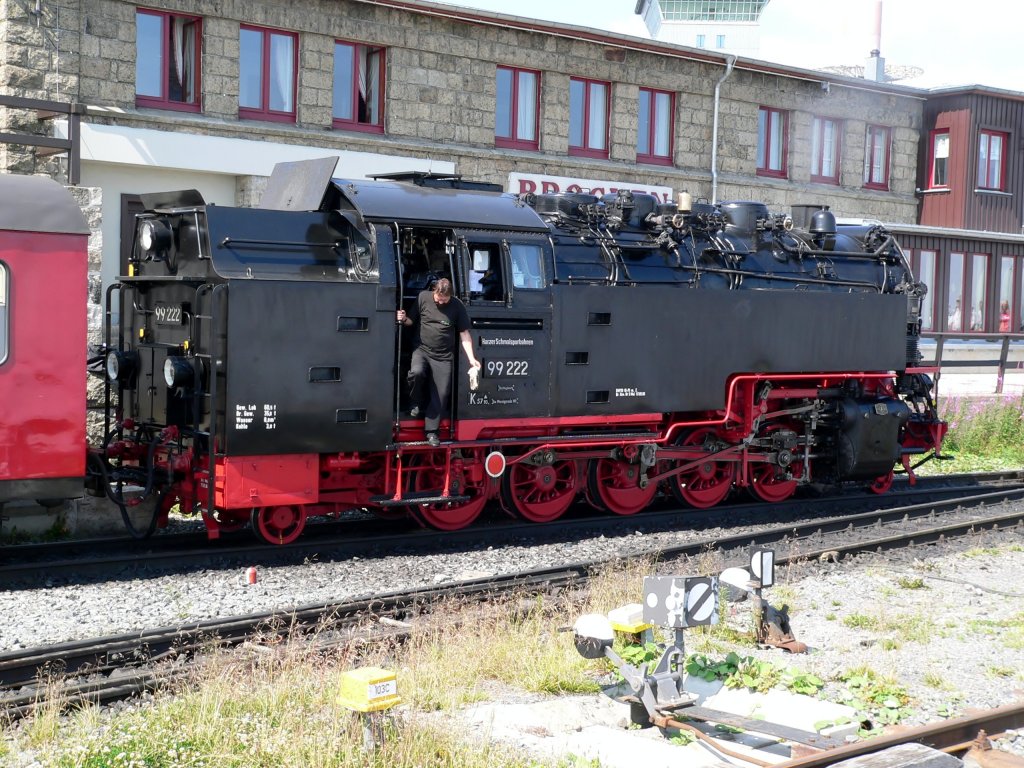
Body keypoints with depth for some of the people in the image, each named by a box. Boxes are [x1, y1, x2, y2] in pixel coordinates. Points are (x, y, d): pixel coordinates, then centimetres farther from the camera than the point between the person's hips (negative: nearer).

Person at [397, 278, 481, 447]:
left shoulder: (457, 306, -6)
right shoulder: (423, 298, -3)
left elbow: (464, 334, -2)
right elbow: (412, 321, 9)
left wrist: (471, 358, -9)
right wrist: (404, 319, -15)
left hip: (443, 356, 0)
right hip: (422, 349, 0)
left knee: (440, 394, -3)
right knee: (417, 372, -31)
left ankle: (431, 431, 10)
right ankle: (418, 404, -1)